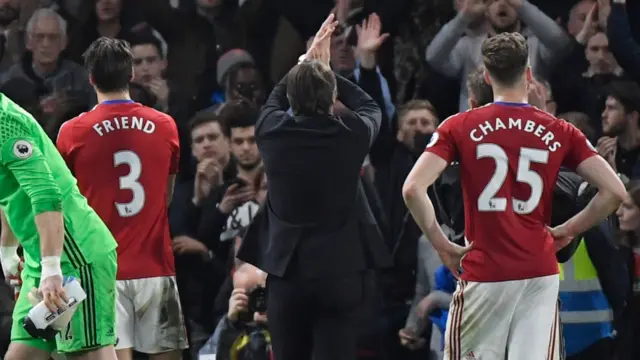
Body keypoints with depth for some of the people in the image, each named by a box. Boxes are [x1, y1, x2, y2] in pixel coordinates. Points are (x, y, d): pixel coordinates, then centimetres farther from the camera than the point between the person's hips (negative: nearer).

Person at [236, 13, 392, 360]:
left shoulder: (272, 132, -4)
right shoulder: (352, 134, -7)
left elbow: (275, 99, 21)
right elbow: (370, 107, 18)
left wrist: (307, 60, 31)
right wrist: (325, 68, 25)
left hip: (286, 269, 1)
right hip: (341, 269, -1)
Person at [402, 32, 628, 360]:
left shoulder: (460, 127, -1)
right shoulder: (560, 133, 3)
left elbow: (412, 189, -11)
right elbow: (614, 191, -2)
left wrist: (442, 246, -1)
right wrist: (567, 232, 8)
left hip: (484, 273, -1)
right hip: (540, 273, 1)